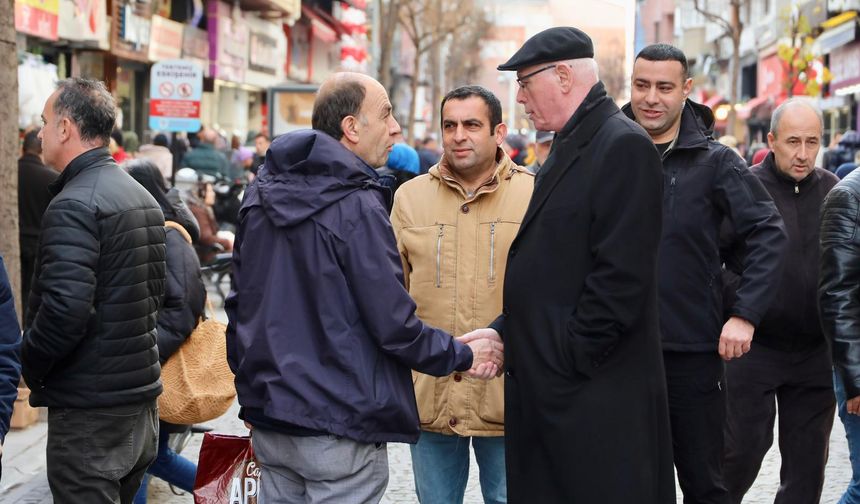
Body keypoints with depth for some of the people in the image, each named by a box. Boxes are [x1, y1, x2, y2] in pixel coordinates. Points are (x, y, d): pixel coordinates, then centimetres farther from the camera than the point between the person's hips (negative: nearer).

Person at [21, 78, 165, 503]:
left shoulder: (74, 205, -17)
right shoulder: (142, 197, 13)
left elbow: (64, 309, -25)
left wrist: (30, 365, -10)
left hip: (89, 408, -9)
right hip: (142, 394, 9)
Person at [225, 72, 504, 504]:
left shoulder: (261, 194, 6)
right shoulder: (357, 207, -17)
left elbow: (241, 302, 14)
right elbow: (394, 326, -17)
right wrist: (463, 355, -2)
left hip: (268, 420, 7)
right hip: (339, 430, -7)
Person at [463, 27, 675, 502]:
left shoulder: (623, 146, -13)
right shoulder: (570, 148, 17)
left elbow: (621, 275, -20)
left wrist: (568, 359, -16)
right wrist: (503, 330, 9)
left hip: (597, 398, -9)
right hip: (550, 390, 9)